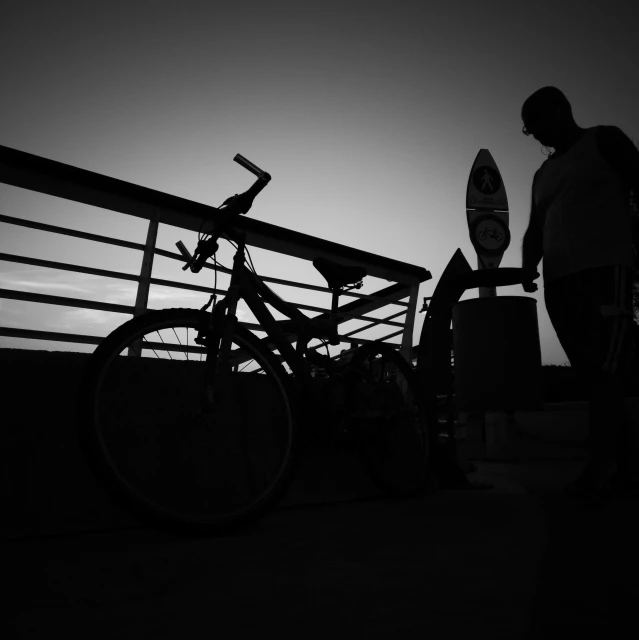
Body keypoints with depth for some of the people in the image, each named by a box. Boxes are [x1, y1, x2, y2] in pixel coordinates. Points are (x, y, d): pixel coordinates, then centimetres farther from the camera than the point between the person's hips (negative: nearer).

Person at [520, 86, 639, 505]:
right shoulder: (544, 174, 24)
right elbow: (535, 231, 21)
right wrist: (528, 267, 0)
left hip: (605, 270, -6)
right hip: (559, 281, 6)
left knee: (604, 371, -15)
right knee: (594, 375, 2)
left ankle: (598, 472, -17)